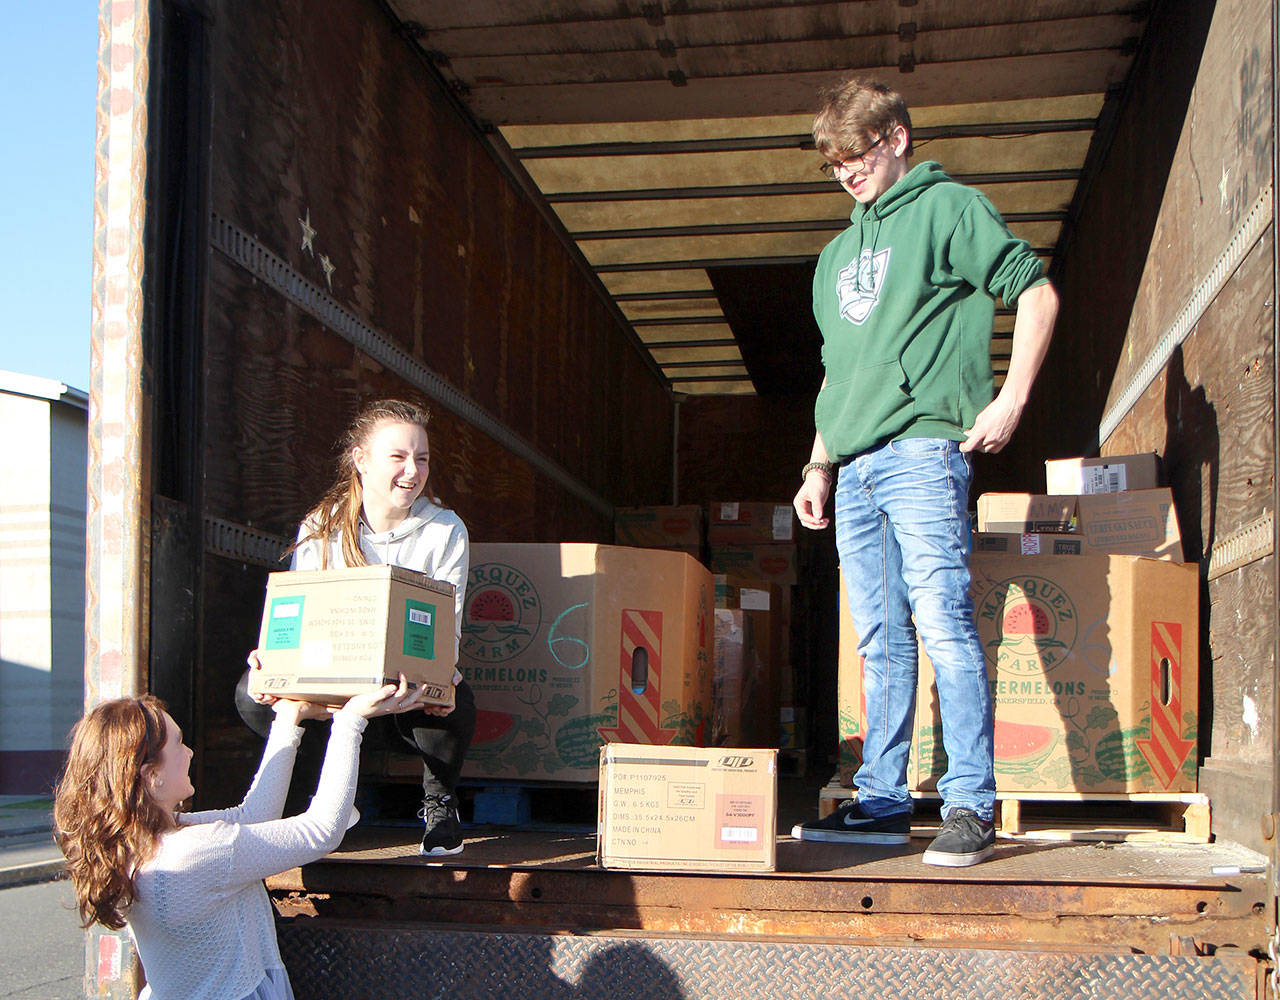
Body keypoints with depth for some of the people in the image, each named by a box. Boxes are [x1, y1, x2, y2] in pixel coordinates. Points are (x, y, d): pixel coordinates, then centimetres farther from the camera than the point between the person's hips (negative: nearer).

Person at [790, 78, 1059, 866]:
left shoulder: (948, 208, 4)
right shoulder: (839, 252, 25)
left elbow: (1037, 293, -2)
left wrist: (1011, 398, -10)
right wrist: (819, 466, 22)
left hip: (923, 450, -7)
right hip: (855, 467, 8)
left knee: (943, 624, -13)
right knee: (881, 640, 8)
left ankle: (971, 807, -10)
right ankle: (882, 802, 12)